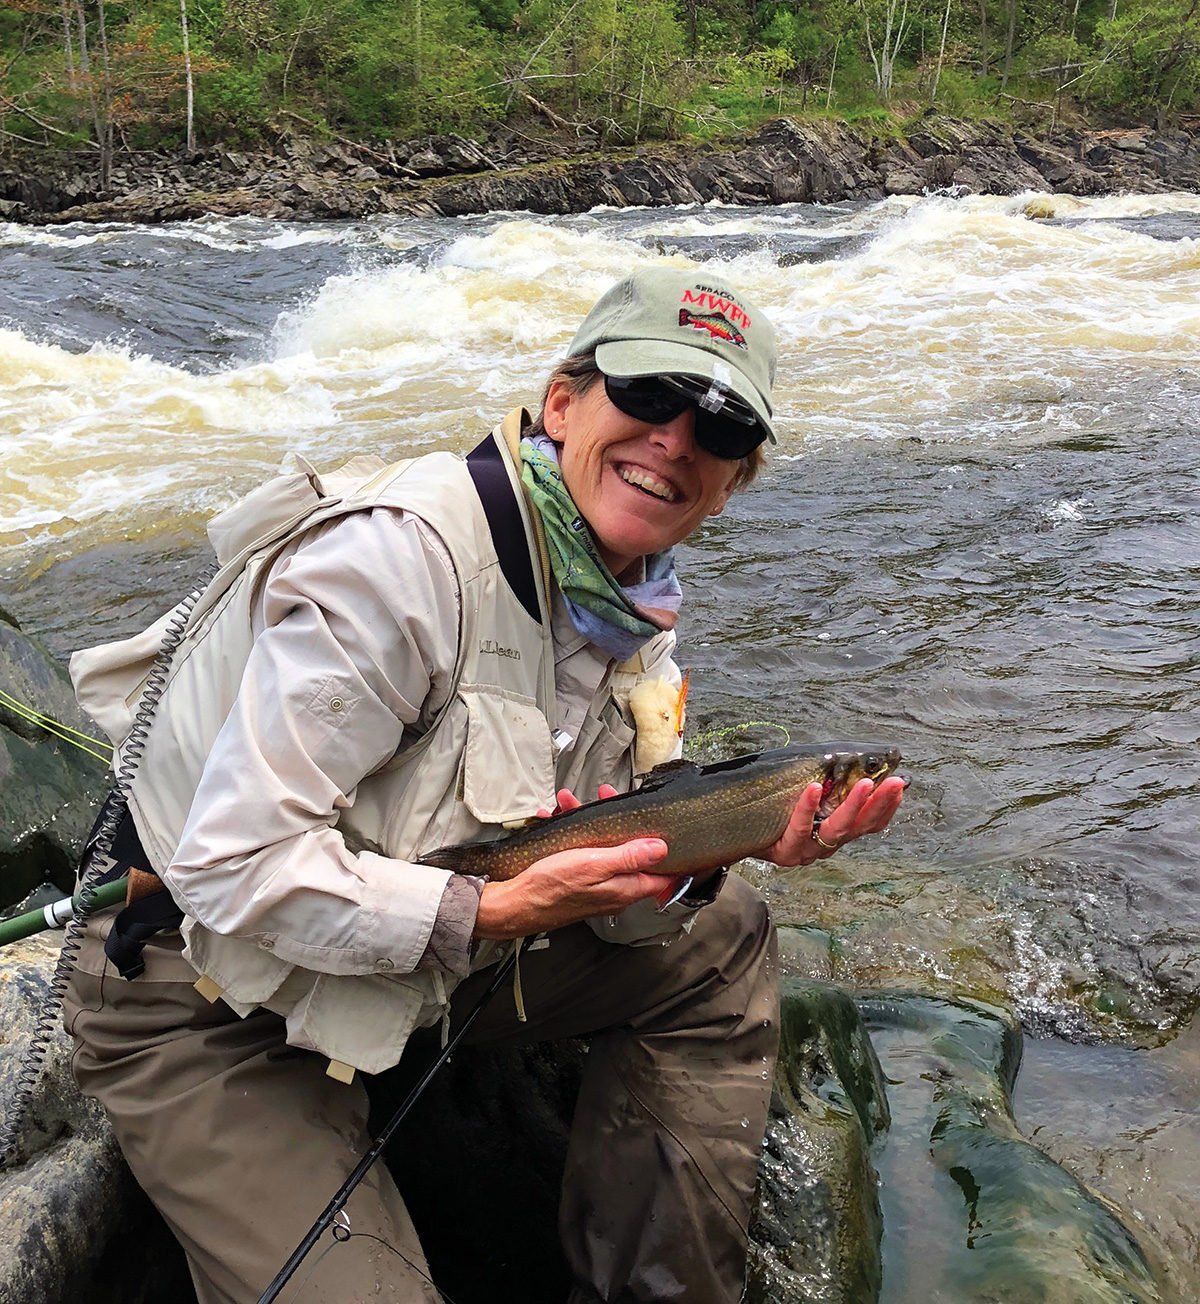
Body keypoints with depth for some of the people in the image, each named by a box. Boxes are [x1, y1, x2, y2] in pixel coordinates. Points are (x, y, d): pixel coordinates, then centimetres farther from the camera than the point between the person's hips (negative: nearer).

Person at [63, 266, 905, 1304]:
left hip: (421, 971, 8)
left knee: (719, 944, 7)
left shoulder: (637, 607, -2)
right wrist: (496, 913, -30)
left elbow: (606, 883, 2)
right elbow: (239, 867, -30)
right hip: (211, 1008, -7)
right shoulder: (403, 554, -29)